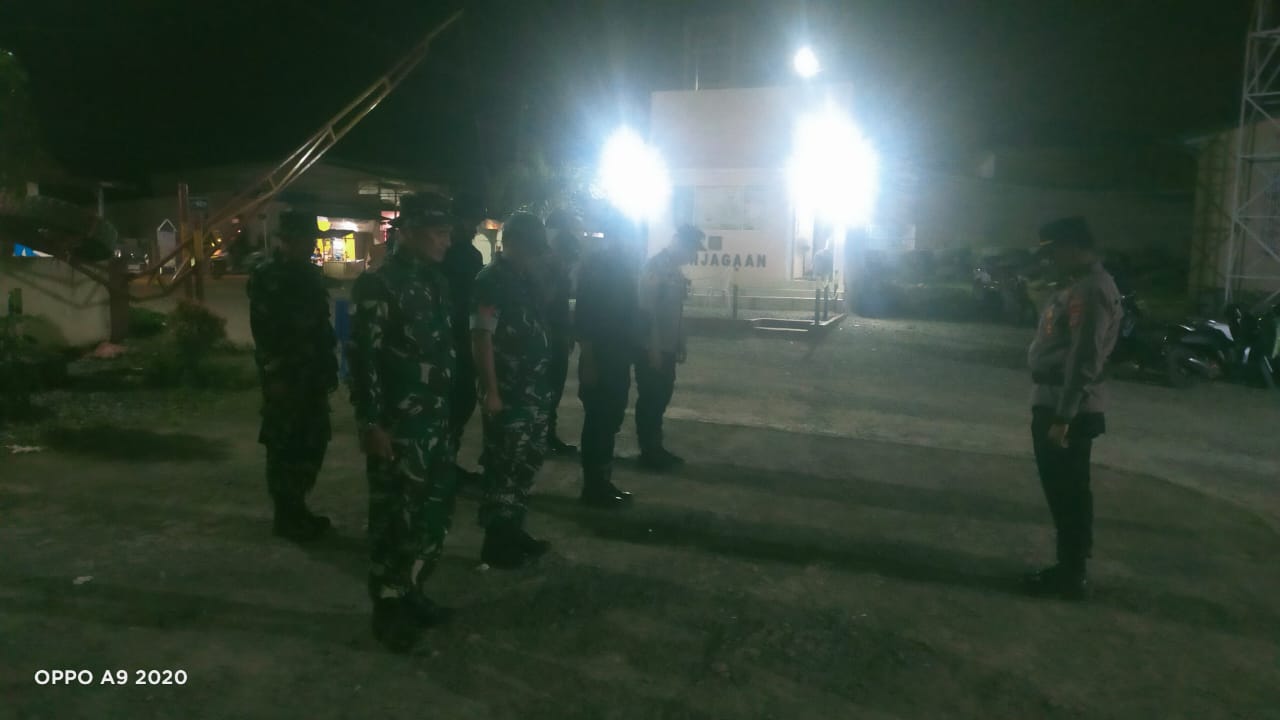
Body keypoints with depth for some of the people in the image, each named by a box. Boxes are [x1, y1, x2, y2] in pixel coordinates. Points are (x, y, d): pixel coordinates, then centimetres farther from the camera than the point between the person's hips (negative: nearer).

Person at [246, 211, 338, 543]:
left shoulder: (308, 273, 13)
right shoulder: (267, 277, -10)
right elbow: (266, 334, -16)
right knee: (286, 447, 2)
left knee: (311, 443, 14)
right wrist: (276, 377, -20)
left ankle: (297, 510, 28)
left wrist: (328, 367, 14)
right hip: (285, 377, -8)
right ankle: (286, 517, 15)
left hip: (312, 375, 8)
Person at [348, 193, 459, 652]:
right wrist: (371, 423, -18)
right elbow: (363, 358, -15)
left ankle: (411, 593, 31)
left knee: (436, 513, 14)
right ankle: (387, 609, 19)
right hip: (397, 426, -8)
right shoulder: (377, 285, -11)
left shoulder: (435, 282, 12)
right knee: (394, 518, 3)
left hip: (436, 424, 8)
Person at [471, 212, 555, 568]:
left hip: (535, 390, 8)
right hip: (507, 393, -8)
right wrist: (491, 392, -20)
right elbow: (481, 338, -17)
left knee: (528, 461, 15)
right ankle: (496, 543, 12)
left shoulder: (527, 278, 12)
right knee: (505, 467, -1)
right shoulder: (491, 280, -12)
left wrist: (544, 381, 13)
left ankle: (514, 531, 28)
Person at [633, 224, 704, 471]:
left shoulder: (675, 270, 14)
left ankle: (656, 448, 24)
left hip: (667, 348, 9)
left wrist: (679, 346, 14)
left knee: (661, 398, 14)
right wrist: (653, 349, -21)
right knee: (649, 399, 0)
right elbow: (646, 310, -19)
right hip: (651, 348, -9)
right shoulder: (656, 266, -14)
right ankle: (648, 451, 9)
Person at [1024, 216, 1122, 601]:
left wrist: (1062, 418, -23)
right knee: (1064, 491, 17)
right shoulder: (1082, 285, 13)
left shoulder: (1090, 291, -19)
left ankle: (1072, 575, 11)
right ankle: (1071, 567, 28)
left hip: (1067, 410, -10)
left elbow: (1082, 361, -24)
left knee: (1068, 493, 0)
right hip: (1056, 403, 10)